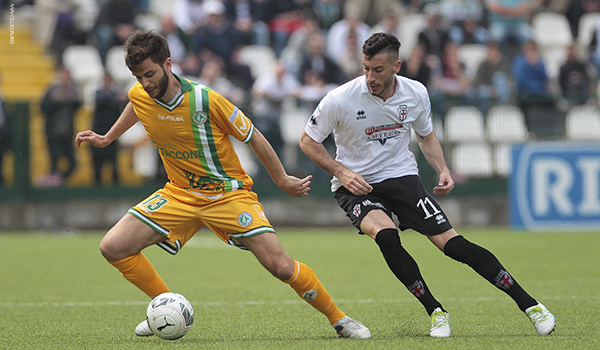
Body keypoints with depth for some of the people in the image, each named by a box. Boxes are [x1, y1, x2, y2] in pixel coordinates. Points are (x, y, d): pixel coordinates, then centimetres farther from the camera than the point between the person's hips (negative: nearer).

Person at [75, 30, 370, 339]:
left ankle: (338, 318, 5)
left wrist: (282, 180, -2)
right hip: (180, 194, 5)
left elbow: (252, 137, -10)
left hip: (228, 194, -5)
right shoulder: (139, 95, -9)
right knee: (113, 248, -11)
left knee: (281, 266, -18)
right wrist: (107, 138, 28)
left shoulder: (205, 100, -24)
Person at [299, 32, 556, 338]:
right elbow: (308, 141, -3)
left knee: (453, 244, -11)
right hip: (357, 186, -2)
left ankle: (528, 304, -3)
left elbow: (426, 136, 14)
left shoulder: (416, 93, -6)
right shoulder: (340, 100, -16)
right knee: (386, 235, -33)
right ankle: (435, 311, -18)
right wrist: (341, 172, -15)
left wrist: (442, 170, -3)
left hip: (402, 177, 2)